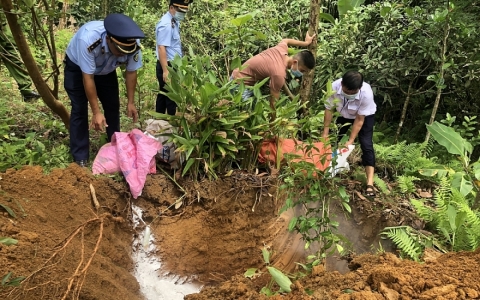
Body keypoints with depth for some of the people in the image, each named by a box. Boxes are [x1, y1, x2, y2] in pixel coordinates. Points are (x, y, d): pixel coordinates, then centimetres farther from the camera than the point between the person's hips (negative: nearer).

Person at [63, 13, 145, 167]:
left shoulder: (133, 43, -33)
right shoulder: (88, 39, -44)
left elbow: (131, 72, -16)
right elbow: (88, 78, -36)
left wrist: (130, 102, -14)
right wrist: (96, 112, -33)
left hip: (106, 69, 4)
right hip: (78, 68, -4)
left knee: (113, 107, 4)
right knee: (80, 109, -9)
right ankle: (80, 157, 1)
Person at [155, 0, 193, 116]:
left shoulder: (174, 22, 11)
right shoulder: (166, 24, -18)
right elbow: (161, 48, -24)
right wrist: (166, 70, -29)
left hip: (173, 66, 10)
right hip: (168, 66, -10)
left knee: (164, 95, 16)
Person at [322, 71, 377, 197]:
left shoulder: (366, 93, -39)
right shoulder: (334, 87, -34)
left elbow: (359, 119, -29)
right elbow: (329, 109, -19)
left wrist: (351, 140, -29)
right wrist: (325, 133, -16)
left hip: (365, 116, -3)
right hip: (343, 115, 3)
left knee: (366, 145, -14)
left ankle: (370, 183, -17)